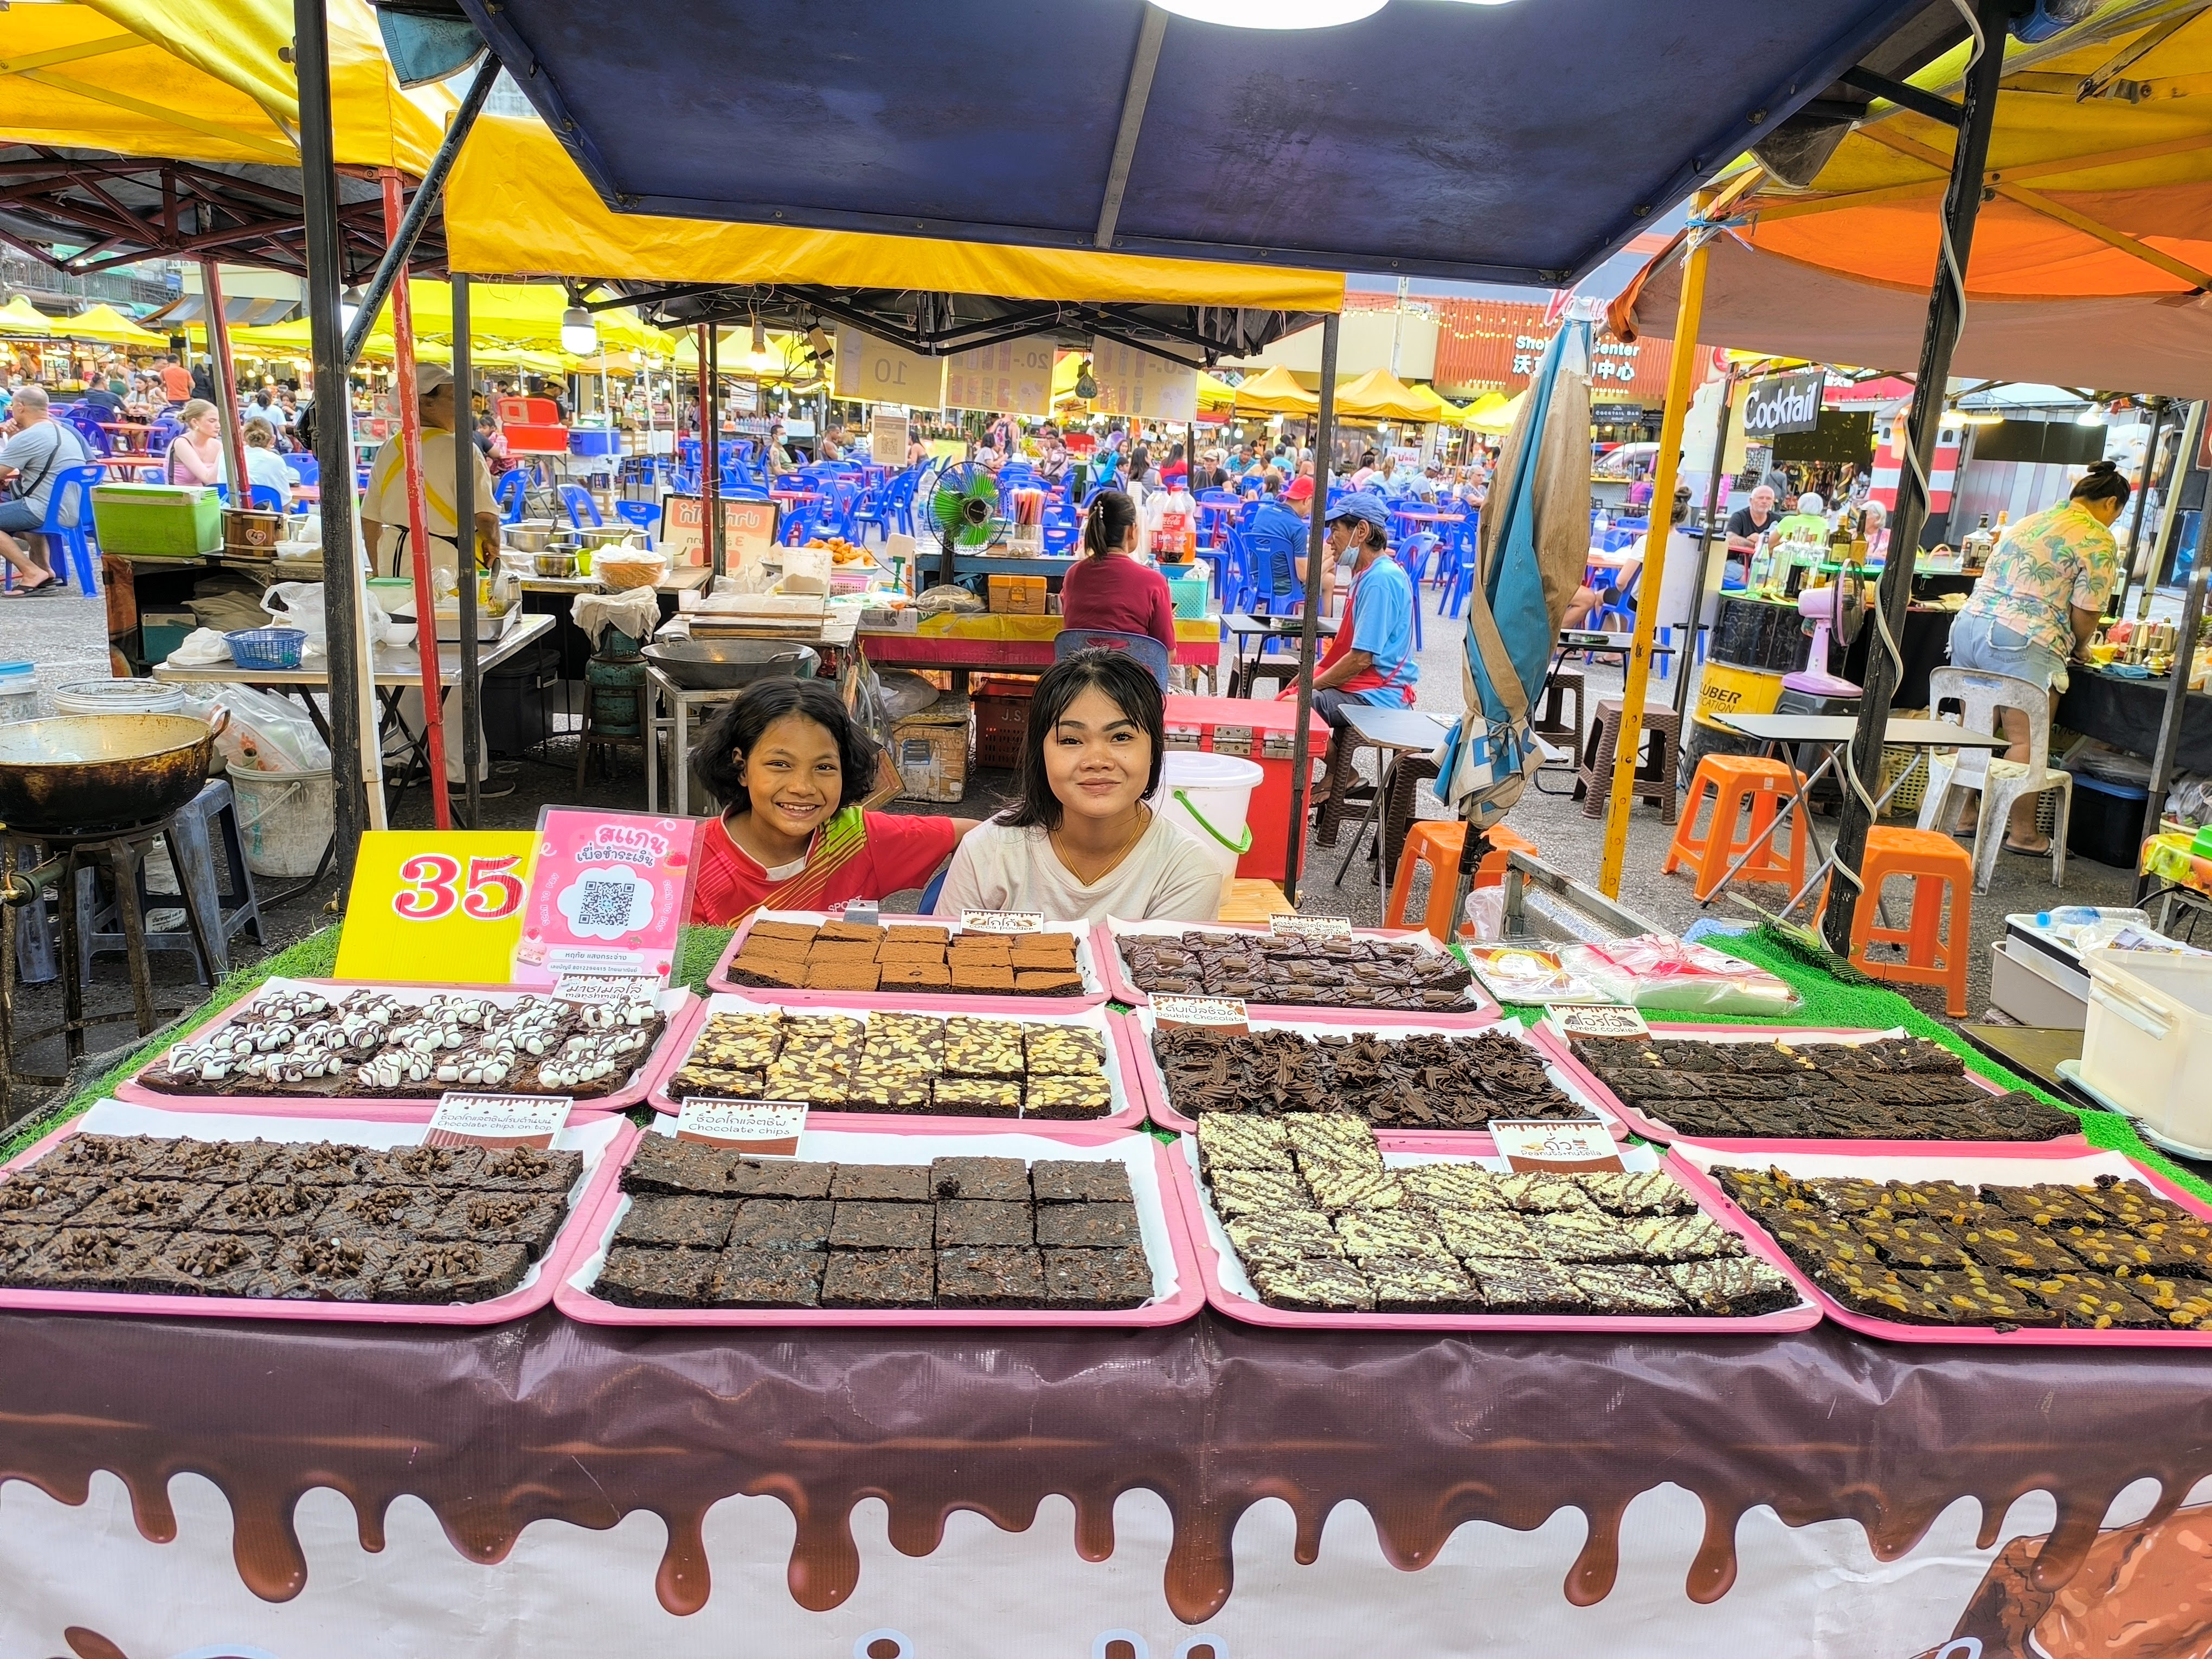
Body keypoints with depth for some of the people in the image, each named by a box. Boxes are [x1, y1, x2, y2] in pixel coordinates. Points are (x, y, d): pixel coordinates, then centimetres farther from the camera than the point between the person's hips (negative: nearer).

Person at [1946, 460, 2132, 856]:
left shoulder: (2030, 521, 21)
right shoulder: (2098, 541, -2)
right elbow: (2086, 614, -7)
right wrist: (2079, 647, 13)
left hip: (1969, 624, 8)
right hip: (2020, 644, -7)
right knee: (2026, 741, 1)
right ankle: (2022, 832, 7)